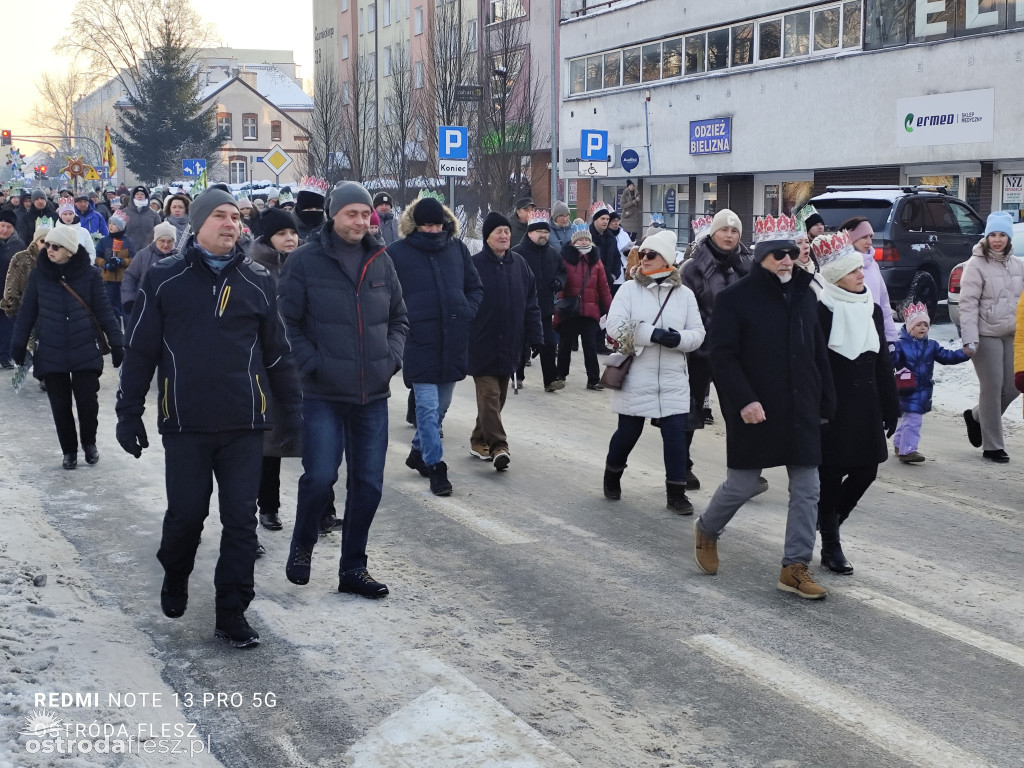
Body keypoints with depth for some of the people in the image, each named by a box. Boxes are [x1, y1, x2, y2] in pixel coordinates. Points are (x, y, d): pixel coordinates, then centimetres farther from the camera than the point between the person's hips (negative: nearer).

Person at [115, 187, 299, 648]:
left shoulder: (257, 281, 6)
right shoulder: (164, 279, 1)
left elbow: (275, 351, 12)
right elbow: (141, 350, 3)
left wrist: (291, 409, 11)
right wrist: (129, 413, 2)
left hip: (244, 424, 1)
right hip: (186, 424, -1)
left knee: (241, 521, 2)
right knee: (186, 513, 5)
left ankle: (232, 613, 13)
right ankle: (175, 578, 36)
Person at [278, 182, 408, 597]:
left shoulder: (381, 261, 8)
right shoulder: (305, 261, -5)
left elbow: (399, 319, 17)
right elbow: (287, 322, -5)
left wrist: (392, 358, 3)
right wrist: (313, 365, -12)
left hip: (373, 394, 5)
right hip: (324, 394, -4)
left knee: (368, 483, 7)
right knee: (320, 476, -10)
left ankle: (353, 568, 22)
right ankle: (301, 546, 19)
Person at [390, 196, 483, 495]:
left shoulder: (457, 248, 6)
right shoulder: (397, 252, -4)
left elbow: (475, 288, 15)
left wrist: (467, 314, 1)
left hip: (453, 340, 4)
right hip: (419, 341, -4)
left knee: (441, 405, 15)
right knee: (427, 406, -6)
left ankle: (419, 452, 34)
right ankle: (435, 466, 1)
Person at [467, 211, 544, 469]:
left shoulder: (519, 264, 6)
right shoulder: (475, 264, -8)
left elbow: (531, 303, 8)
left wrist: (535, 336, 3)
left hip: (509, 343, 5)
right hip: (482, 344, -5)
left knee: (498, 395, 12)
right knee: (489, 394, -9)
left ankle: (480, 440, 25)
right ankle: (498, 445, -8)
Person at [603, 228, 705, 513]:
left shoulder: (684, 294, 4)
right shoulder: (629, 289, -2)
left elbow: (698, 333, 4)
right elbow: (616, 326, -14)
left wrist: (679, 339, -19)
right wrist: (654, 334, -23)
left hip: (673, 380, 1)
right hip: (635, 379, -1)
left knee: (676, 435, -2)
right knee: (628, 432, 10)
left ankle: (676, 492, 8)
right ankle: (612, 477, 35)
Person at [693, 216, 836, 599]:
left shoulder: (805, 295, 9)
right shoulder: (735, 298, -7)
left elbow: (819, 353, 13)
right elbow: (722, 356, -11)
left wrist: (826, 403, 10)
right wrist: (744, 400, -20)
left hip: (801, 410, 5)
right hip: (755, 411, -5)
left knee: (806, 490, 3)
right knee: (741, 485, 5)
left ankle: (795, 567, 12)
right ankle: (707, 530, 34)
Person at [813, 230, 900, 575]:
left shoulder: (872, 309, 10)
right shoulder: (821, 312, -10)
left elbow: (883, 362, 13)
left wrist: (891, 407, 12)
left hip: (865, 406, 6)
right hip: (832, 407, -6)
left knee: (866, 470, 8)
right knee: (831, 475, 0)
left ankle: (828, 518, 31)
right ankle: (830, 546, 12)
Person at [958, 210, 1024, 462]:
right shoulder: (977, 264, -9)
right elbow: (968, 303, -14)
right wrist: (970, 338, -21)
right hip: (986, 335, -6)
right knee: (992, 388, -3)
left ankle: (976, 416, 32)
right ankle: (992, 446, 8)